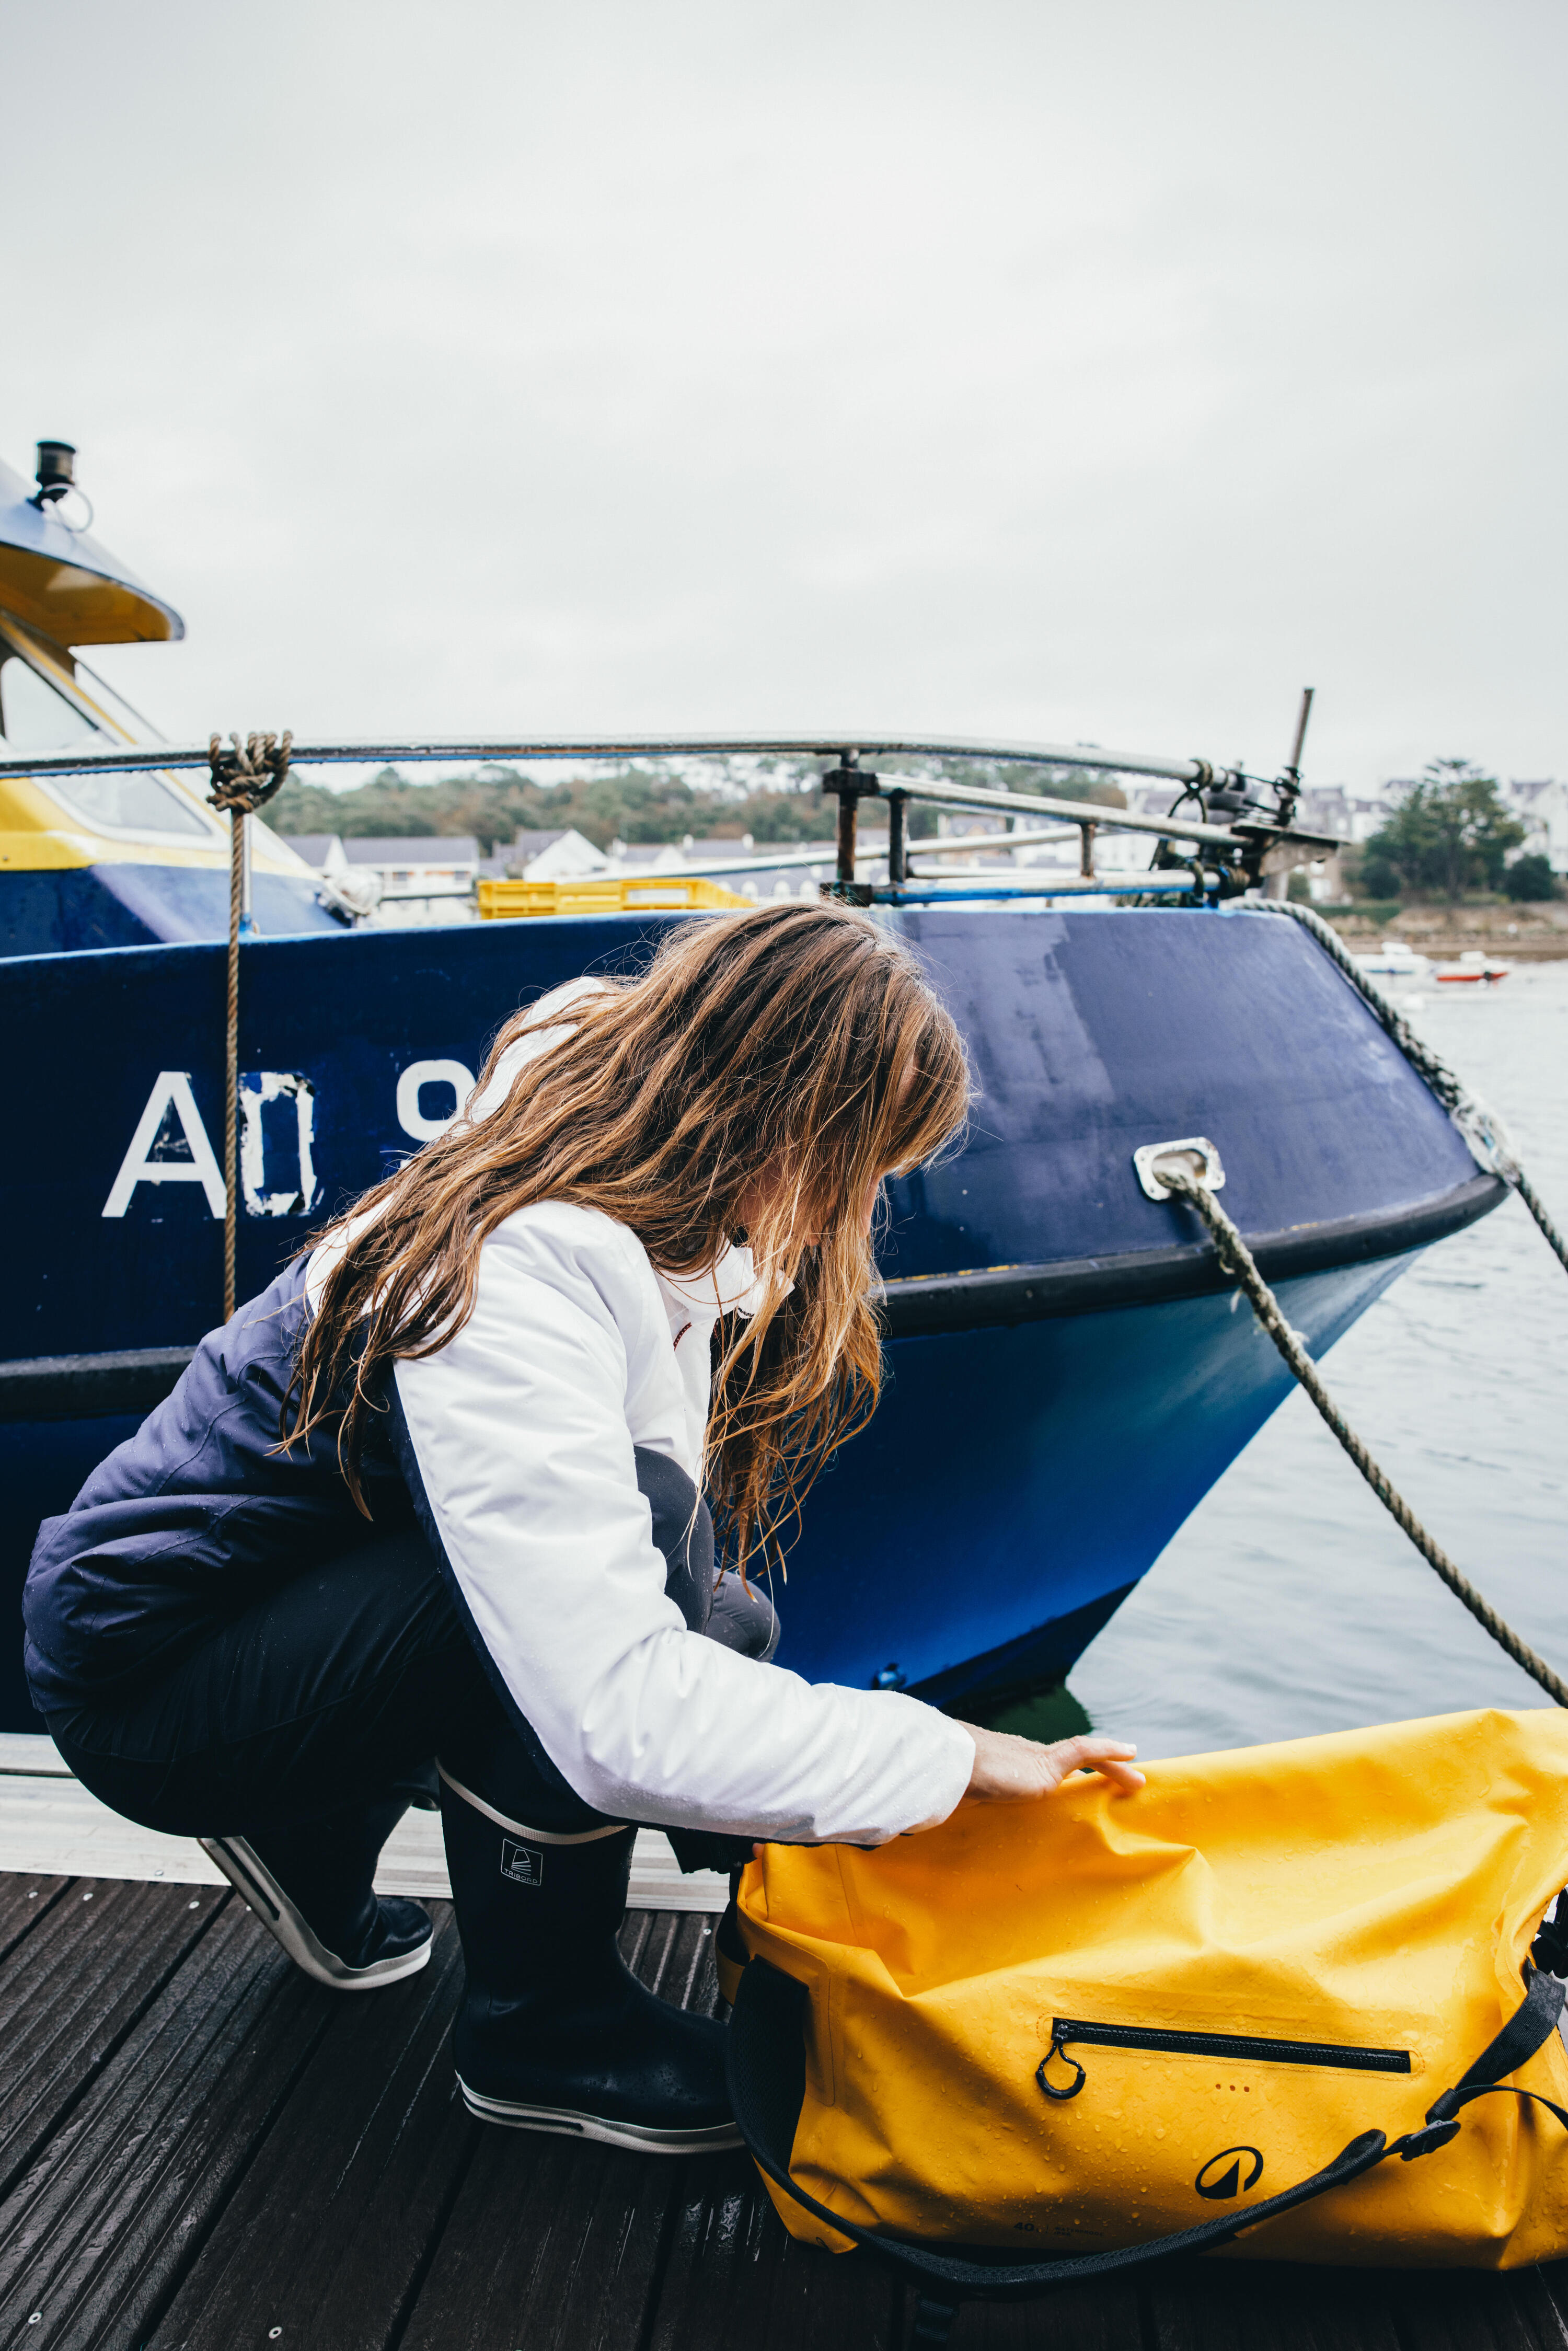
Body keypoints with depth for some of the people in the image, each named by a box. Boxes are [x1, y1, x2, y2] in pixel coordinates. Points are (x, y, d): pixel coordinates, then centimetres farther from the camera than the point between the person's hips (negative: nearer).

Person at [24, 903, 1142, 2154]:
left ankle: (312, 1836, 16)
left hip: (310, 1593, 9)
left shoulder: (644, 1211, -4)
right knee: (642, 1521, -28)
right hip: (147, 1671, -9)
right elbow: (623, 1720, -38)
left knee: (717, 1622, 0)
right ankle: (542, 2029, -7)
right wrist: (951, 1755, -29)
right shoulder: (513, 1281, -33)